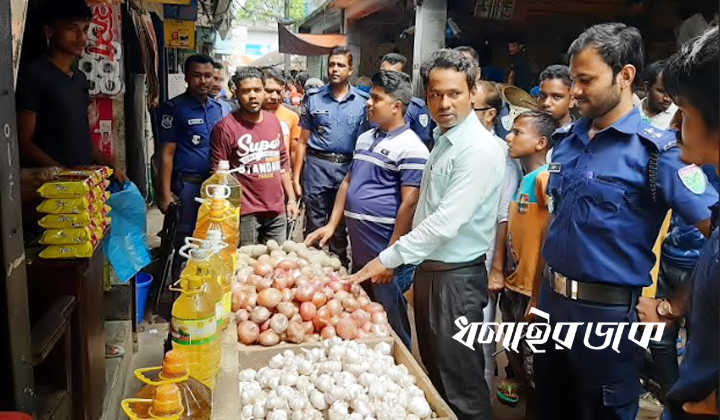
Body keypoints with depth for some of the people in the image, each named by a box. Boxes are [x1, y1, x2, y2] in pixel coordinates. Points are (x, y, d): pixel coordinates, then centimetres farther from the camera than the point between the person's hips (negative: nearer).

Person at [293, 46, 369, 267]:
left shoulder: (363, 101, 4)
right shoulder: (313, 98, 4)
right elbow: (303, 141, 5)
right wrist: (296, 177, -1)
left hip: (348, 168, 1)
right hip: (317, 166, 0)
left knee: (341, 228, 12)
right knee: (314, 226, 5)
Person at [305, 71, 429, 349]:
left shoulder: (410, 148, -14)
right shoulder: (365, 138, 12)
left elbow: (409, 203, -18)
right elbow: (348, 183, 18)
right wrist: (331, 225, 12)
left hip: (386, 256, -8)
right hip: (359, 252, 8)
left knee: (390, 327, 7)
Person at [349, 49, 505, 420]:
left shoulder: (480, 150, -20)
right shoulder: (442, 138, 9)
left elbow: (445, 222, -26)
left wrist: (387, 259, -22)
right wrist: (396, 257, 14)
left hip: (457, 277, -9)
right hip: (428, 267, 9)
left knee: (460, 383, 4)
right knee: (433, 370, 23)